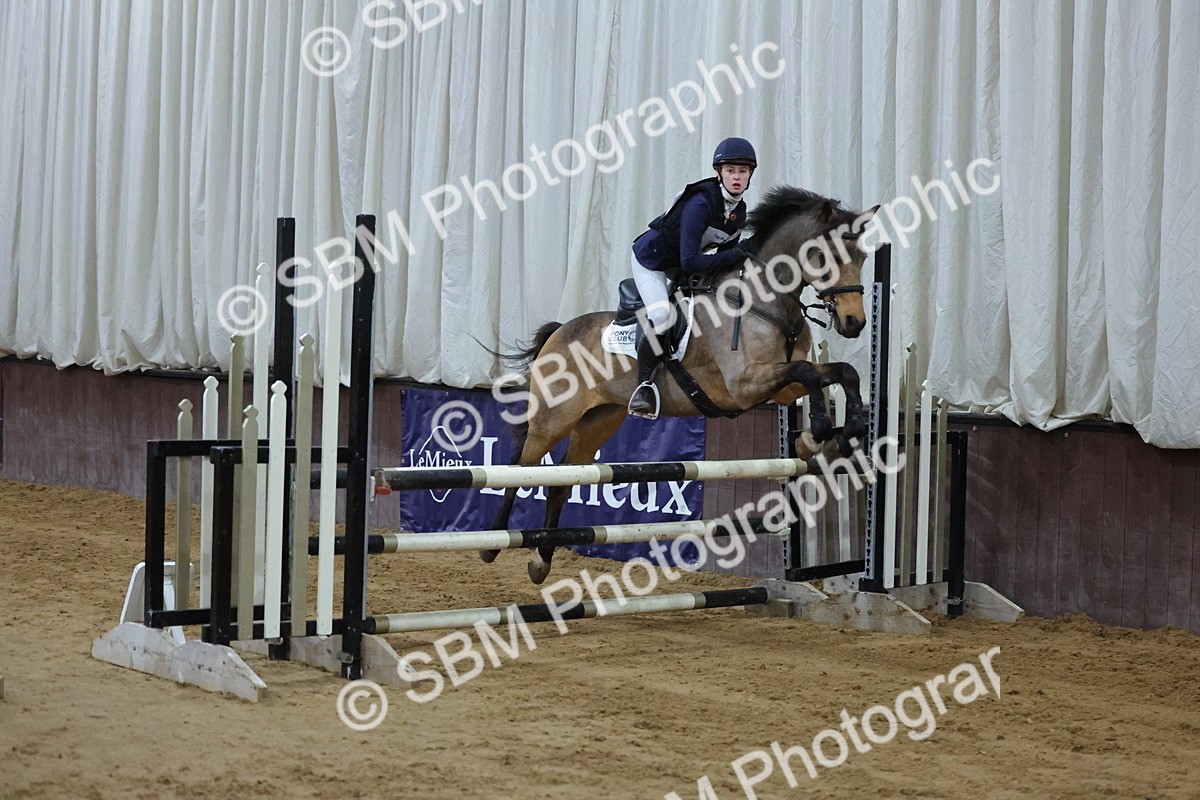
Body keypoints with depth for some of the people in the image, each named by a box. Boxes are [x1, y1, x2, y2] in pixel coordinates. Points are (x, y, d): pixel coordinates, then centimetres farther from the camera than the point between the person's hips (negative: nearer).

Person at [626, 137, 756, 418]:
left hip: (679, 267, 9)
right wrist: (735, 256, -37)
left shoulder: (740, 211, -6)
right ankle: (644, 384, -19)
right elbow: (690, 262, -37)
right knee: (662, 314, -30)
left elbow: (724, 256, 6)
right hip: (650, 260, -9)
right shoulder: (700, 204, -31)